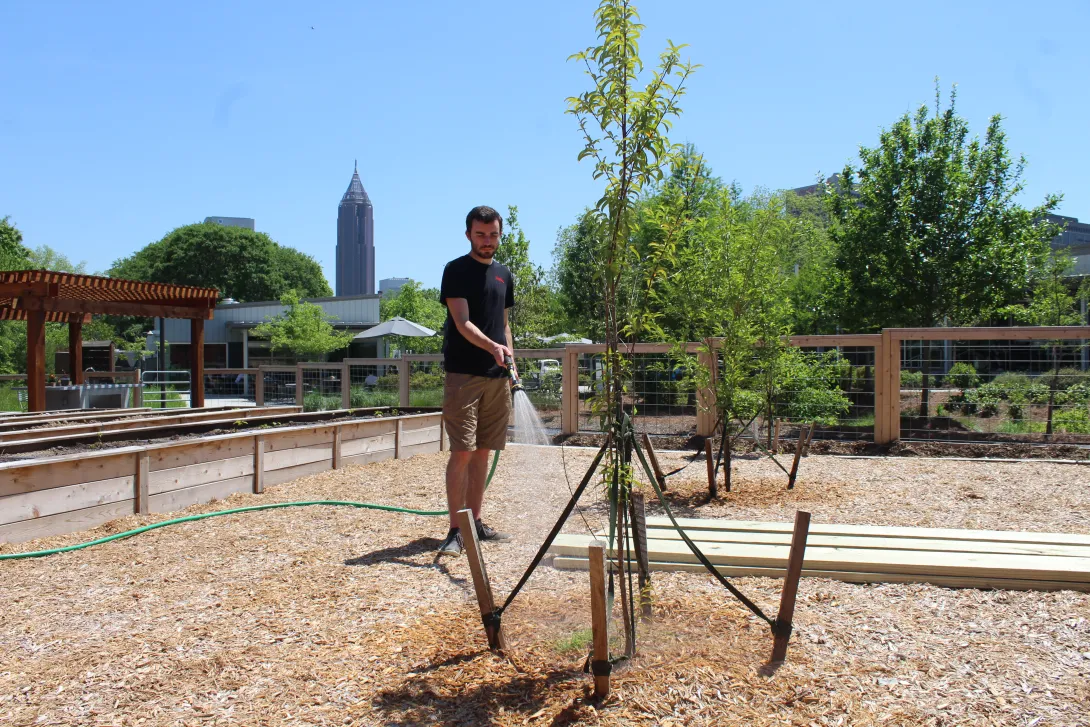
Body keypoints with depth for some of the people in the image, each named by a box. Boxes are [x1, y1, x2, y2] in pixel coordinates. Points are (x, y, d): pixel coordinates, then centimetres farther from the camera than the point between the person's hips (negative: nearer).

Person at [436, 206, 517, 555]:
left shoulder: (504, 275, 16)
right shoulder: (456, 270, -4)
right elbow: (463, 323, -15)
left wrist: (511, 362, 12)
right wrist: (492, 347, -30)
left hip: (497, 376, 6)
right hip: (463, 374, -6)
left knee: (483, 451, 10)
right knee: (462, 452, -9)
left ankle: (476, 522, 18)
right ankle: (455, 530, -3)